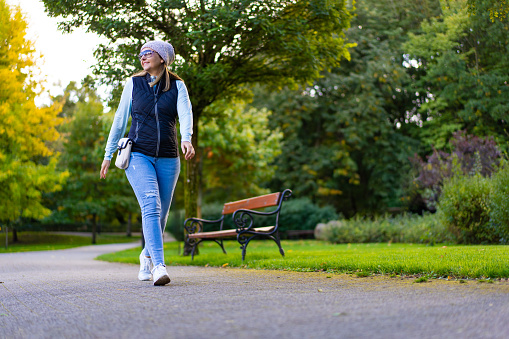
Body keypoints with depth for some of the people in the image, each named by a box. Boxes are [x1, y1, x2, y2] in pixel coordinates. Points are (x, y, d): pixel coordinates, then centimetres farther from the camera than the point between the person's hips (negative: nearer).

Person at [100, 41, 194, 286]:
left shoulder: (177, 86, 6)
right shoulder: (134, 84, 7)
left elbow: (185, 114, -12)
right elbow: (120, 119, 11)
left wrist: (186, 139, -33)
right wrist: (108, 154, 11)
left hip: (167, 158, 2)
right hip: (139, 154, -2)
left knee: (161, 213, 10)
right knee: (151, 206, -22)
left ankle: (147, 257, 36)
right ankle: (159, 266, -30)